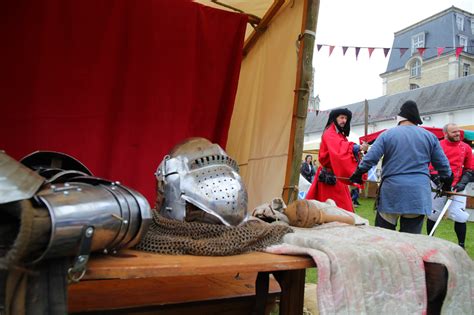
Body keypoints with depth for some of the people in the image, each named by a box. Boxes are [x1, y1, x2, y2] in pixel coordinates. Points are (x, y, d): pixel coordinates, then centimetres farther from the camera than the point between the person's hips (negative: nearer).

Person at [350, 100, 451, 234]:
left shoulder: (387, 134, 2)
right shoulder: (430, 136, 9)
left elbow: (370, 158, -4)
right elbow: (443, 163, 14)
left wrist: (358, 174, 9)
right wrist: (447, 181, 30)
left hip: (391, 191, -2)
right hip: (419, 194, 2)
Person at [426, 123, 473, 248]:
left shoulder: (466, 148, 6)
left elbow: (469, 169, 12)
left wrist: (462, 183, -3)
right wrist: (438, 181, -10)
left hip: (457, 187, 2)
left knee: (459, 216, -6)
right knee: (433, 215, 4)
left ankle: (461, 246, 7)